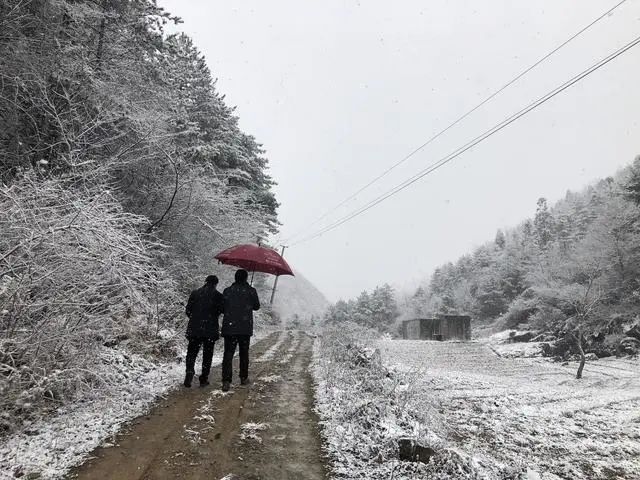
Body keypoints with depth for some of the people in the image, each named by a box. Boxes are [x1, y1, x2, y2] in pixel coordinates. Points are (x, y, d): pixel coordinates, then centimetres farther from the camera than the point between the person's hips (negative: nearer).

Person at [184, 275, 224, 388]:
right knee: (207, 354, 8)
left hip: (194, 328, 2)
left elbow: (188, 310, 6)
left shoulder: (195, 293, 5)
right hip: (211, 329, -2)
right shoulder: (217, 295, -4)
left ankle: (190, 371, -13)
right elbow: (222, 310, -6)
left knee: (192, 352, 10)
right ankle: (204, 378, 9)